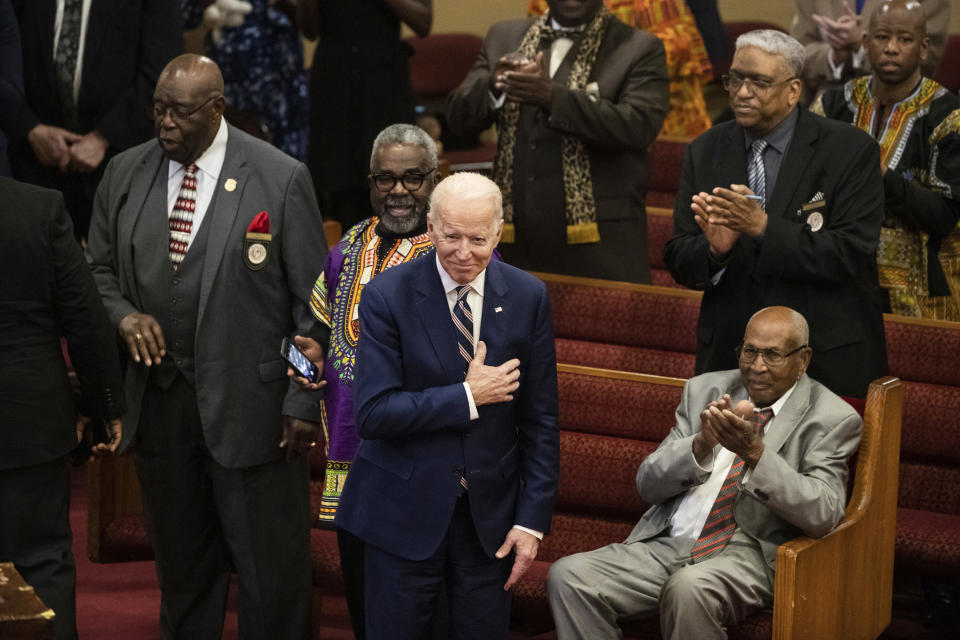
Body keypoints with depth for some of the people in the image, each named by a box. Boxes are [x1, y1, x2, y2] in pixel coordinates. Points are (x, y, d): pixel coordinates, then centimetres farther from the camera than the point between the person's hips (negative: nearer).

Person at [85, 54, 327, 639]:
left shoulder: (281, 179, -8)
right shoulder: (126, 173, 4)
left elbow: (313, 302, -6)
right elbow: (98, 269, 16)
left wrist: (305, 403, -10)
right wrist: (124, 314, -7)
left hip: (250, 405, -4)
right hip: (159, 397, 4)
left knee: (273, 569, 2)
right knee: (181, 566, 15)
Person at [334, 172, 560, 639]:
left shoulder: (527, 297, -2)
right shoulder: (386, 296, -10)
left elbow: (540, 420, 2)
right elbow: (372, 414, -16)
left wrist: (532, 519, -3)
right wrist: (467, 397, -19)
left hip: (489, 513, 2)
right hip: (405, 510, -2)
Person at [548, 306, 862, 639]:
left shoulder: (832, 418, 2)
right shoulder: (704, 390, 15)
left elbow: (823, 515, -13)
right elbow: (648, 484, 9)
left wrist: (755, 451, -24)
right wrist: (702, 444, -12)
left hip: (749, 553, -5)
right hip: (666, 543, 5)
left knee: (689, 587, -39)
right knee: (566, 576, -20)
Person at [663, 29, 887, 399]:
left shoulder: (851, 151, -7)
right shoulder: (704, 152, 5)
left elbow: (851, 254, -15)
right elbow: (678, 262, 3)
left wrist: (764, 227, -25)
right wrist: (715, 249, -20)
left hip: (826, 360, -3)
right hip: (727, 353, 3)